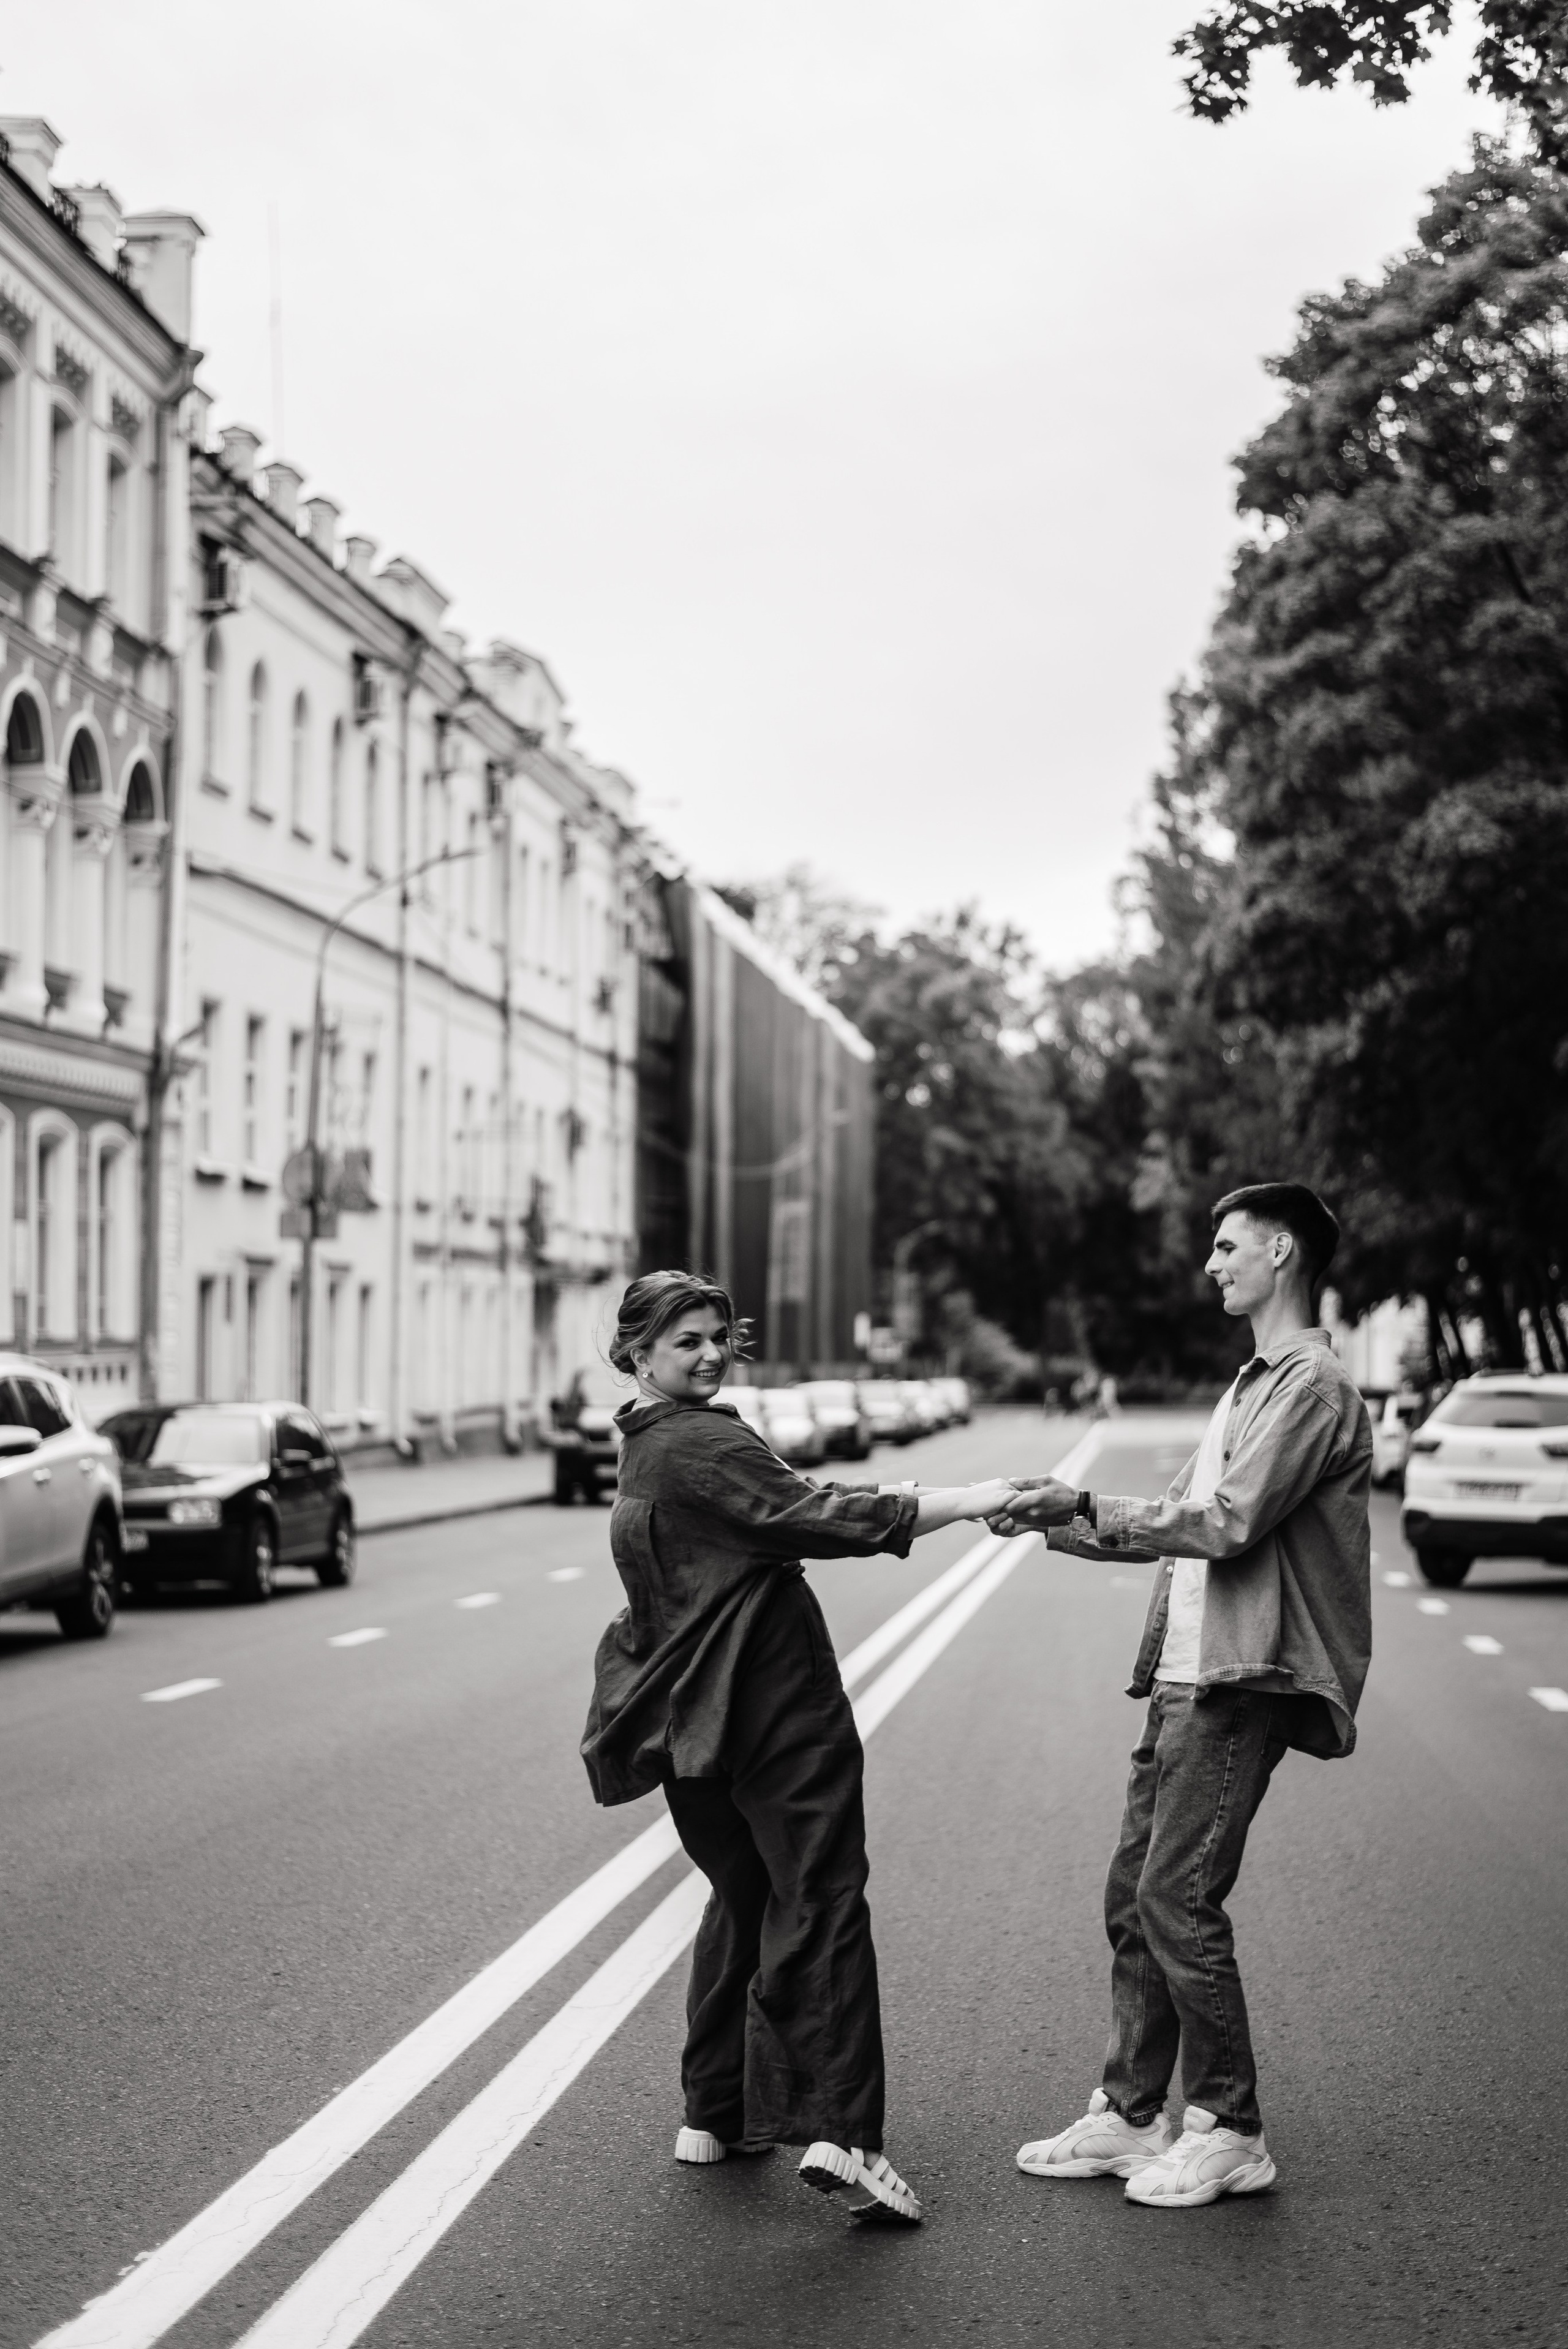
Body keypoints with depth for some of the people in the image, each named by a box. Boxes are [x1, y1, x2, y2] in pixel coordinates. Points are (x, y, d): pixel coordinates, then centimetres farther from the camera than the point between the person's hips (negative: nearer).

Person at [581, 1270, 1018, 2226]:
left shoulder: (644, 1450, 19)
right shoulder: (705, 1444, -13)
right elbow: (809, 1519, -23)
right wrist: (964, 1502, -23)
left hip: (695, 1714, 9)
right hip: (775, 1706, -9)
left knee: (742, 1899, 18)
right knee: (821, 1904, -9)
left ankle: (715, 2115, 22)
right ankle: (842, 2132, -16)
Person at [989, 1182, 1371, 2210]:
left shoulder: (1312, 1384, -11)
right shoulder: (1254, 1384, 22)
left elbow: (1227, 1523, -20)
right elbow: (1179, 1525, 22)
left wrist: (1091, 1506, -13)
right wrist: (1059, 1522, 11)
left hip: (1243, 1682, -10)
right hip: (1188, 1675, 10)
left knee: (1178, 1899, -8)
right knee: (1135, 1896, 10)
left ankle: (1231, 2134, 3)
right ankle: (1130, 2115, 19)